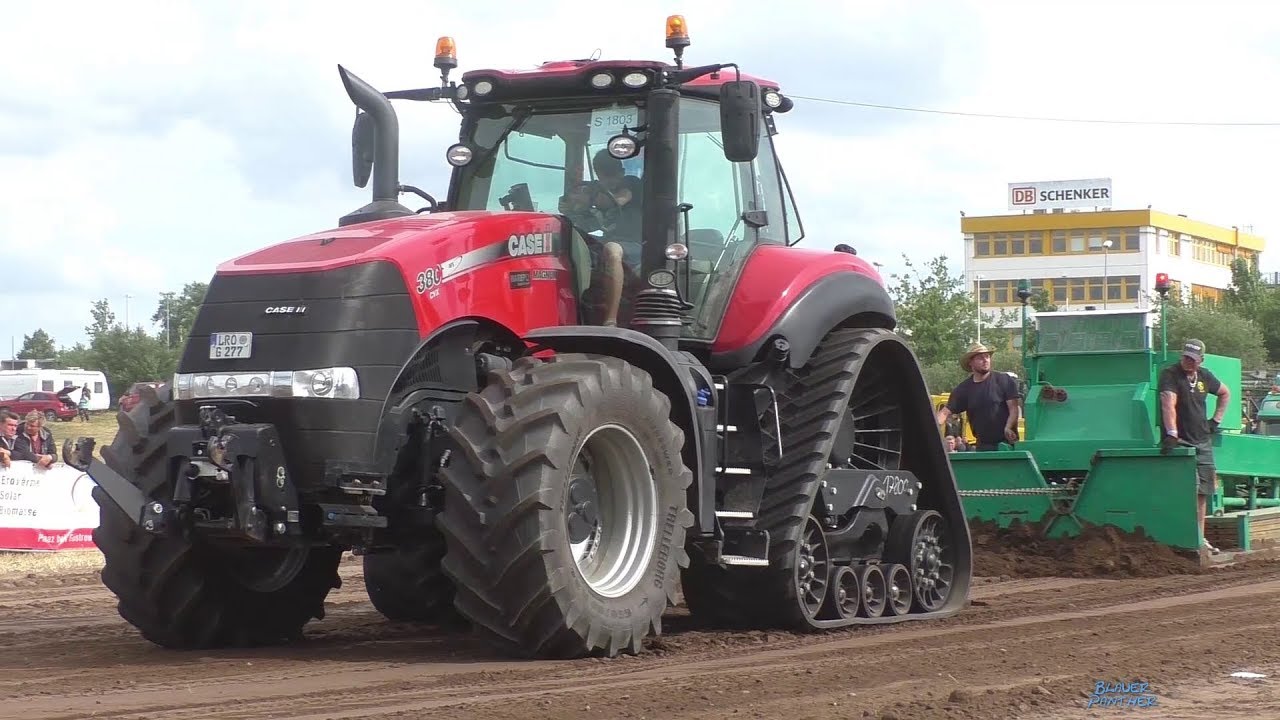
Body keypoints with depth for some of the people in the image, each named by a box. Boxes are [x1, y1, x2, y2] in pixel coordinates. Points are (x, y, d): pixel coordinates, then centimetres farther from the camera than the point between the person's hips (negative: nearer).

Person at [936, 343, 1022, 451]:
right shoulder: (964, 388, 8)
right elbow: (946, 412, 5)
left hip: (1006, 443, -3)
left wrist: (1008, 428, -23)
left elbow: (1014, 408, -5)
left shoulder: (1004, 380, -1)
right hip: (983, 445, 3)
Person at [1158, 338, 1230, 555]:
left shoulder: (1204, 376, 10)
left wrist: (1216, 419, 18)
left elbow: (1225, 393, 30)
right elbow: (1169, 404, -24)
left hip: (1203, 442, 7)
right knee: (1191, 490, -16)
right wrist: (1171, 434, -37)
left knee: (1202, 492, 8)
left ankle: (1201, 539, 14)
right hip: (1180, 442, -7)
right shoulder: (1170, 374, -9)